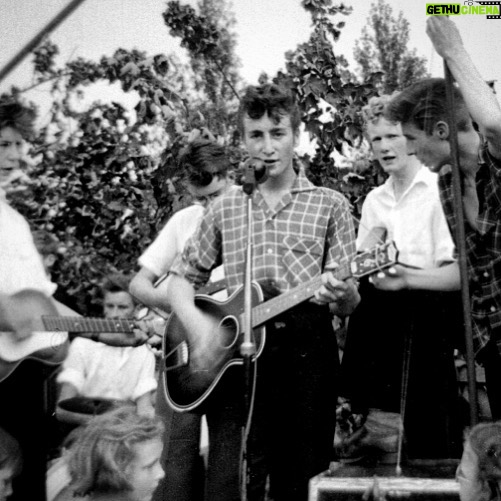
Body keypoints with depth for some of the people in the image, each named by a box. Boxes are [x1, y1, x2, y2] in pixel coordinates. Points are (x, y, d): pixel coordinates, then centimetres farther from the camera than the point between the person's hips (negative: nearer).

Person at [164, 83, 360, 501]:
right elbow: (180, 278, 18)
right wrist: (198, 323, -3)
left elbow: (348, 303, 6)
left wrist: (343, 295, -19)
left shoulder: (329, 205, 9)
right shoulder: (224, 208, 14)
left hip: (306, 347, -1)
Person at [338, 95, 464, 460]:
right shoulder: (375, 200, 16)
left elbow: (451, 267, -7)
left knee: (434, 437, -7)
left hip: (430, 318, -5)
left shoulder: (437, 187, -2)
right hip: (384, 319, 5)